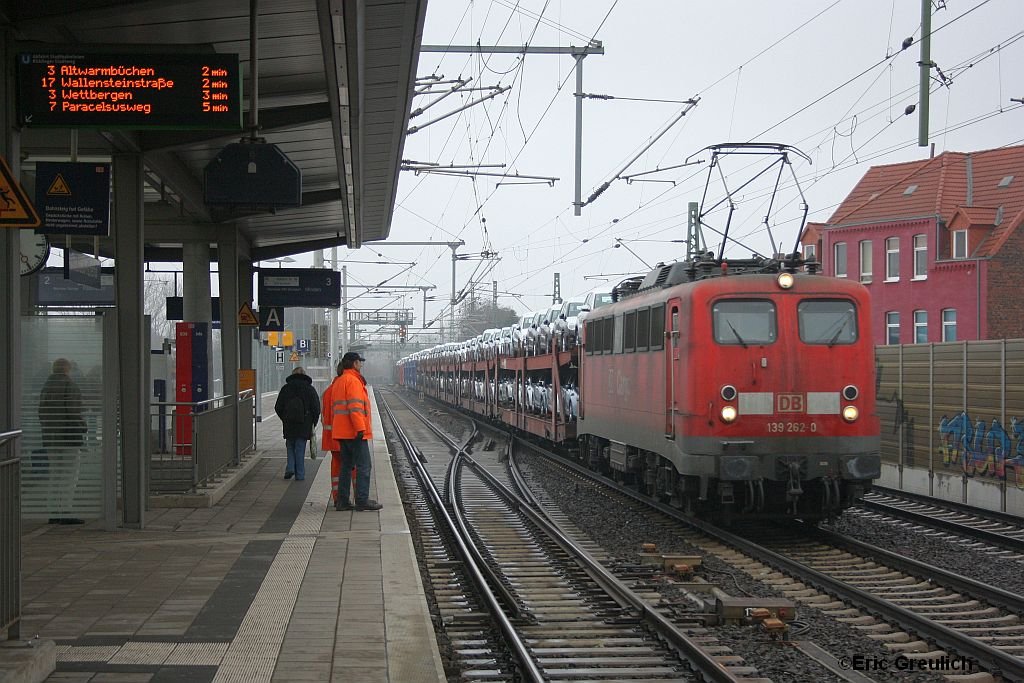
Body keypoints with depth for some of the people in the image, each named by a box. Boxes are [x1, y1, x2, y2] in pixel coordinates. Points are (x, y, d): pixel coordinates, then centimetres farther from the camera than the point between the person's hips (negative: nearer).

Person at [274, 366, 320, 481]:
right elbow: (316, 408, -2)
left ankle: (290, 468, 2)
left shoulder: (285, 389, 4)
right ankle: (299, 475, 2)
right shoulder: (310, 389, 0)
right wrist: (313, 423, 10)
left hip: (289, 425, 1)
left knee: (290, 447, 17)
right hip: (304, 425, -1)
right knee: (300, 449, 3)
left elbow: (278, 407, 5)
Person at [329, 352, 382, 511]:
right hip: (354, 432, -10)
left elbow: (334, 408, 23)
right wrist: (360, 428, -22)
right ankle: (362, 500, -9)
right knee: (364, 466, -6)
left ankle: (342, 501, 11)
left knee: (346, 466, 12)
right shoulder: (353, 381, -11)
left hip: (342, 432, 10)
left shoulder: (338, 382, 20)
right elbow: (355, 407, -20)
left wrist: (335, 429, 25)